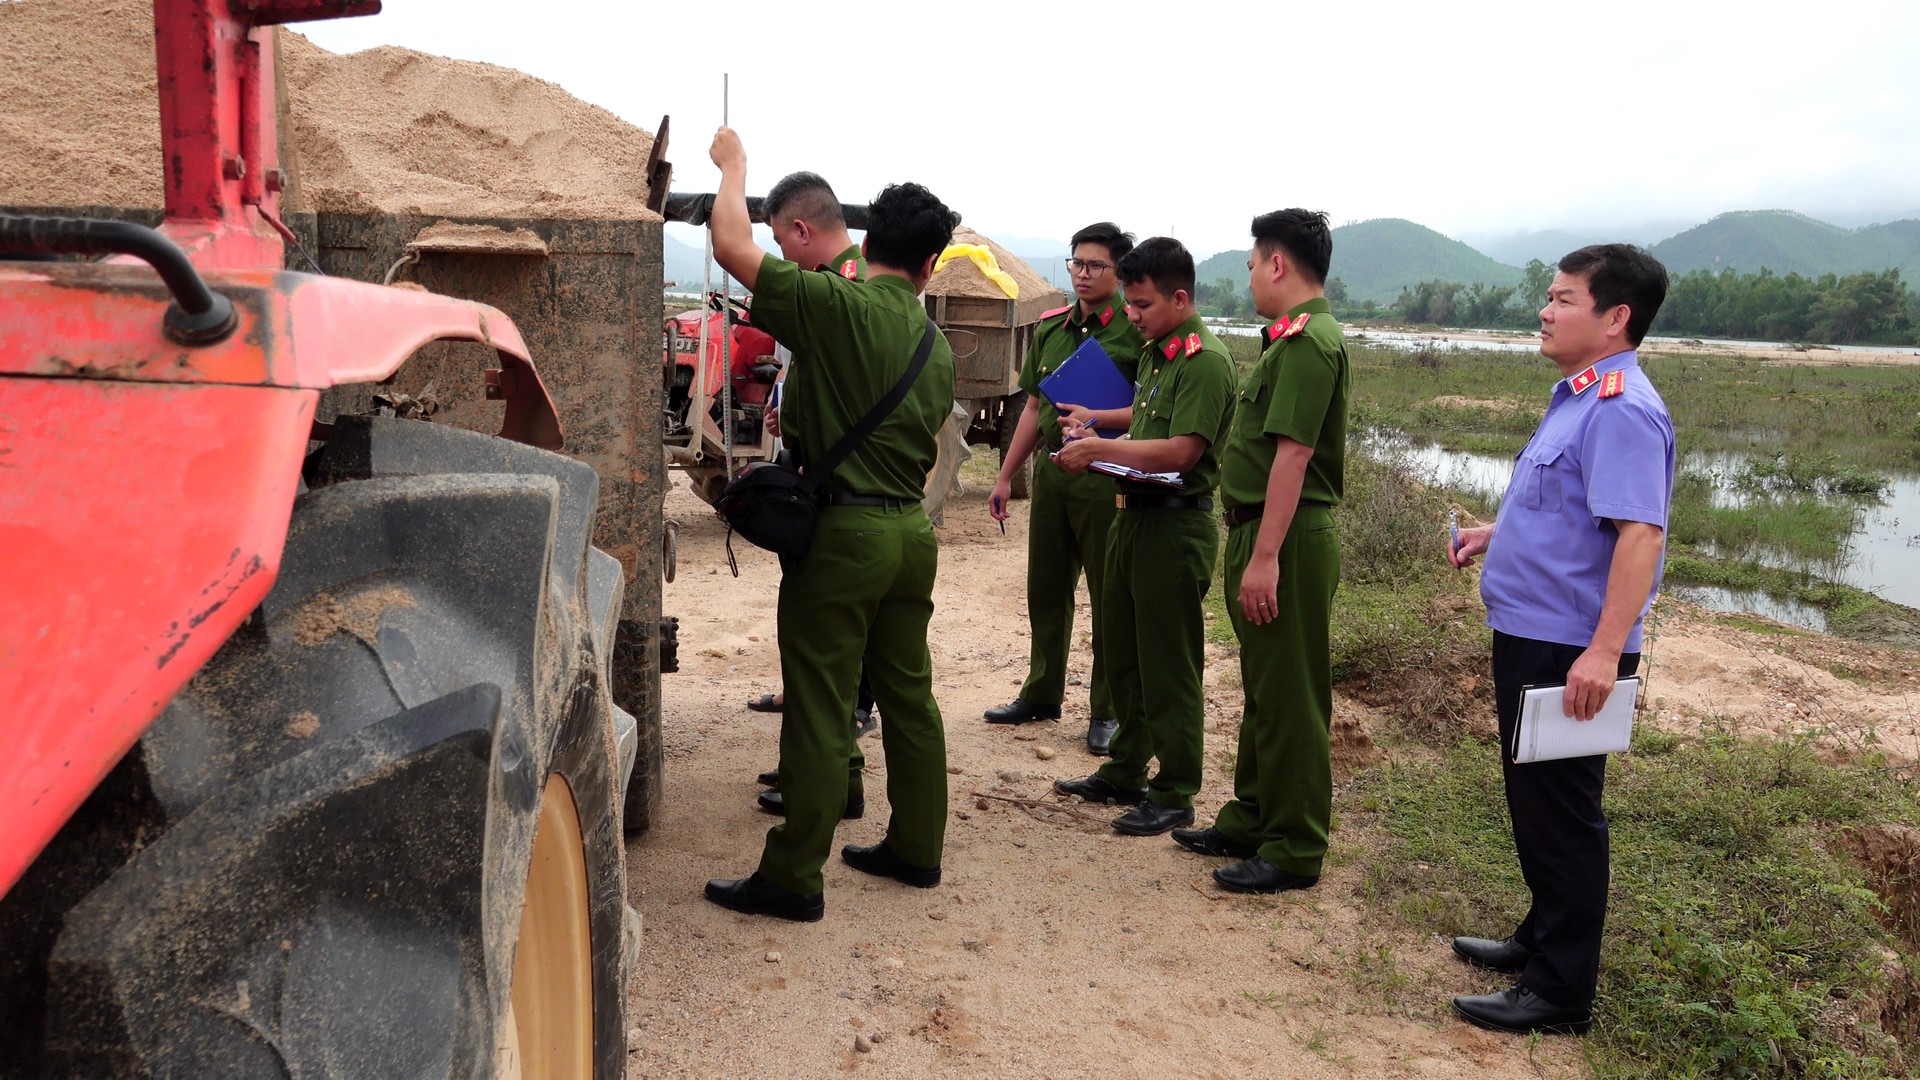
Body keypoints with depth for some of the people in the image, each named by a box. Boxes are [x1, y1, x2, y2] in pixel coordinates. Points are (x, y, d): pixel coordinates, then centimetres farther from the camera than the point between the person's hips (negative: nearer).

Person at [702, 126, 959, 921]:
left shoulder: (836, 307, -14)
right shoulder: (937, 345, 8)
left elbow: (732, 246, -13)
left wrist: (733, 165, 6)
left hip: (843, 530, -7)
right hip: (913, 531, 7)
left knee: (819, 711, -1)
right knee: (908, 695, 16)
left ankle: (793, 878, 7)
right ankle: (916, 848, 28)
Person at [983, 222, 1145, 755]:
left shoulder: (1135, 328, -8)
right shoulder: (1050, 327, 12)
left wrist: (1097, 419, -25)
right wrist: (1006, 477, 16)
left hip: (1107, 477, -6)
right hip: (1051, 471, 7)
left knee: (1110, 595, 2)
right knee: (1046, 588, 15)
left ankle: (1107, 711, 13)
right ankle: (1042, 694, 30)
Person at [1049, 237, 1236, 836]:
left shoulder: (1205, 360, -16)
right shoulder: (1153, 353, 14)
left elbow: (1180, 450, -24)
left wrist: (1099, 448, -19)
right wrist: (1094, 439, 4)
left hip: (1176, 526, -10)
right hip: (1134, 513, 10)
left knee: (1169, 666, -1)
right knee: (1123, 654, 17)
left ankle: (1174, 794, 11)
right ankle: (1125, 772, 30)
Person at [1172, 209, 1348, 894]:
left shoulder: (1306, 340, -17)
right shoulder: (1294, 337, 15)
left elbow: (1292, 454, -23)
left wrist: (1266, 556, -26)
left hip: (1286, 539, -11)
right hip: (1264, 533, 11)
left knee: (1289, 697, -2)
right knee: (1263, 688, 18)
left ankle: (1294, 850, 9)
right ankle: (1251, 821, 31)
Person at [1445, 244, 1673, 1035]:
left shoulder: (1621, 410, -20)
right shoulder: (1578, 397, 12)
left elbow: (1641, 531, -29)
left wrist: (1604, 652, -34)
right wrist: (1494, 533, 19)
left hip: (1570, 651, -10)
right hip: (1530, 635, 10)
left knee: (1560, 813, 0)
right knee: (1533, 799, 22)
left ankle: (1560, 991, 13)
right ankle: (1543, 939, 39)